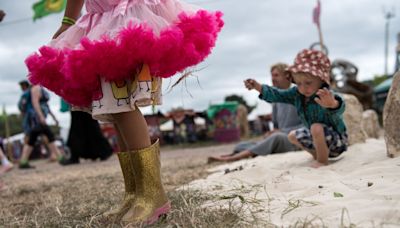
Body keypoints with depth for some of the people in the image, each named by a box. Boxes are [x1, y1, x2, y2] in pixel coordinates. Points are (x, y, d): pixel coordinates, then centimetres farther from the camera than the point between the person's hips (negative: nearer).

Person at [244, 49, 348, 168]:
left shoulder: (327, 96, -34)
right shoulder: (297, 94, -10)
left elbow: (338, 109, -56)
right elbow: (278, 95, 1)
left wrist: (332, 104, -81)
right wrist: (258, 87, -12)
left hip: (337, 140, -8)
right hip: (317, 138, 8)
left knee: (316, 127, -34)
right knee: (293, 136, 20)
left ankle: (322, 160, -14)